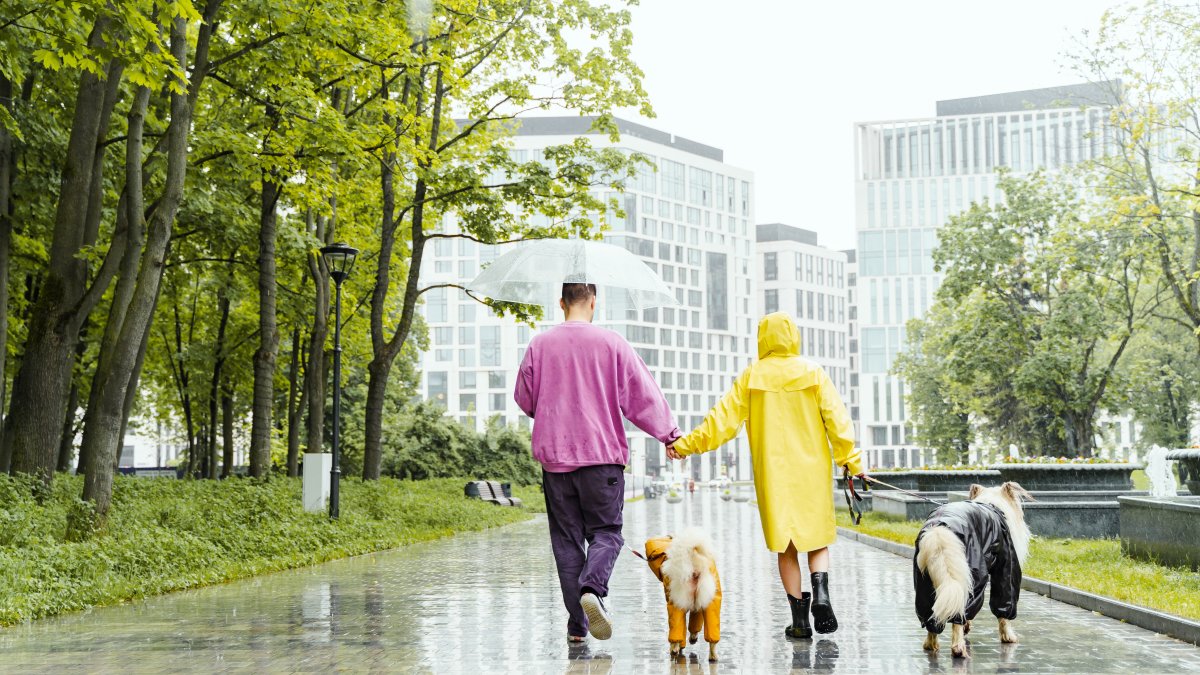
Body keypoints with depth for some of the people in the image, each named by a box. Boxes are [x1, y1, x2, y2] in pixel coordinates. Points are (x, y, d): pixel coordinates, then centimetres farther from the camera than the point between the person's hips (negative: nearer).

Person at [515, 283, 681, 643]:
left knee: (566, 538, 8)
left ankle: (577, 623, 6)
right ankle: (592, 588, -22)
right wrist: (670, 434, 8)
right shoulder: (611, 343, -4)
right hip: (602, 453, -2)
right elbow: (643, 396, -3)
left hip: (554, 455, 2)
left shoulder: (540, 345, 2)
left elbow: (525, 400, 11)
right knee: (605, 531, 6)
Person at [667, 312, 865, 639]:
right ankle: (820, 593, -13)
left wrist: (686, 444, 3)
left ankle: (799, 618, 3)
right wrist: (851, 460, 1)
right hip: (812, 469, 0)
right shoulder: (813, 373, 0)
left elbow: (723, 419, -3)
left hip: (773, 473, 0)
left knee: (786, 547, 7)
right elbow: (836, 419, -4)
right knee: (817, 538, 12)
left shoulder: (752, 376, 0)